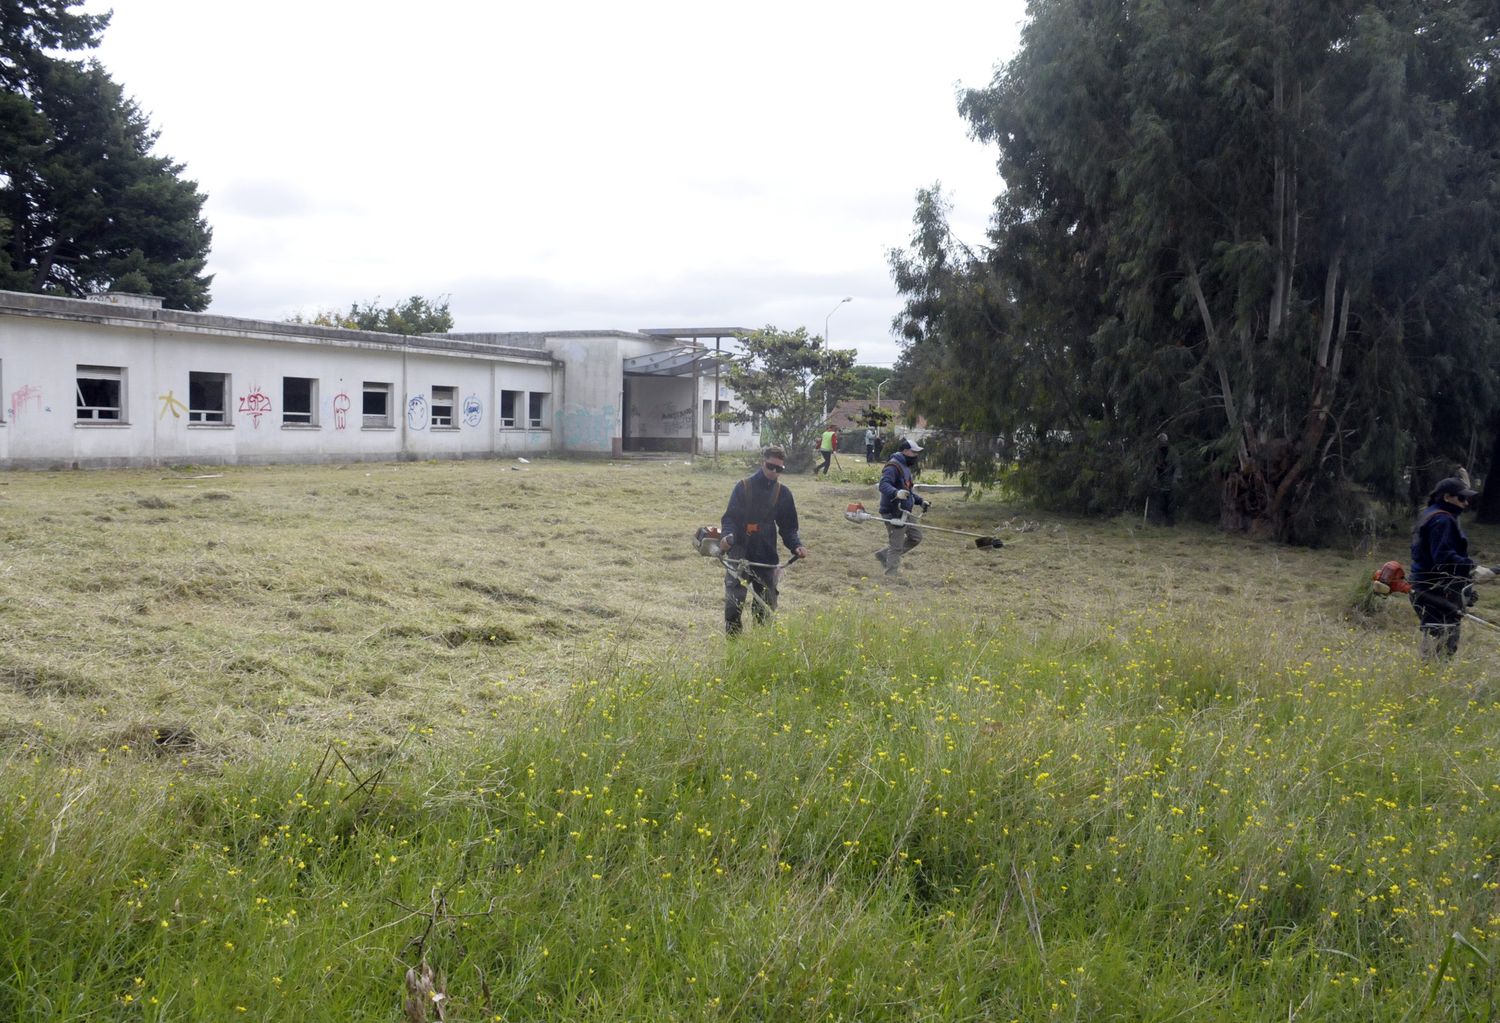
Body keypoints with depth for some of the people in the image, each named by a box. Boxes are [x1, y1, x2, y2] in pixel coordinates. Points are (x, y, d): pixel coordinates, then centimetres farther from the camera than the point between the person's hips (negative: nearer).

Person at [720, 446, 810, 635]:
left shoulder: (783, 493, 5)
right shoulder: (744, 486, -4)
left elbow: (788, 526, 9)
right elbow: (730, 517, -6)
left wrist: (796, 545, -10)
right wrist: (728, 535, -27)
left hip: (767, 556, 3)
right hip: (740, 553, -3)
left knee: (767, 604, 6)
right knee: (734, 600, -9)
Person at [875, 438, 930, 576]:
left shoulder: (906, 467, 19)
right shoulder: (893, 466, -15)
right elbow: (883, 485, -30)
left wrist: (920, 501, 21)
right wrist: (896, 493, -47)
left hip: (904, 512, 10)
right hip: (893, 512, -10)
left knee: (915, 537, 15)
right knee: (896, 546, -4)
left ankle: (884, 554, 21)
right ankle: (892, 573, 6)